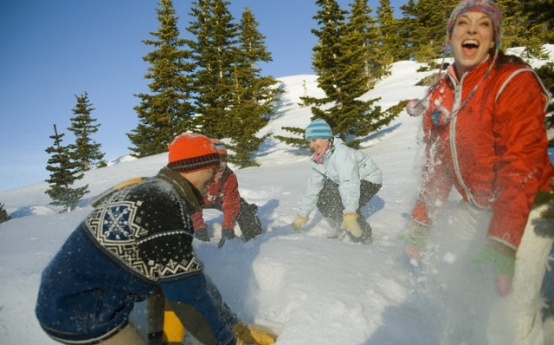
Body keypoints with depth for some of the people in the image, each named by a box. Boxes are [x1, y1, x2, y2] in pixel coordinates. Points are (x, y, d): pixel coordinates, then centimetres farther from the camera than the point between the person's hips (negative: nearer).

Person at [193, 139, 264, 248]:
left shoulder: (231, 177, -29)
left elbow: (231, 204, -23)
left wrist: (227, 227, -31)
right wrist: (199, 228, -39)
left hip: (221, 200, 2)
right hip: (202, 200, -2)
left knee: (244, 209, -14)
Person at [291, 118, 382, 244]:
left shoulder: (341, 153, -33)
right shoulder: (318, 160, -6)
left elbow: (350, 183, -46)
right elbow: (313, 187, 0)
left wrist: (350, 215, -56)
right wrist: (302, 215, 2)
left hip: (369, 180, -8)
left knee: (342, 207, -27)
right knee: (322, 201, 0)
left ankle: (364, 238, -4)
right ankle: (345, 229, 18)